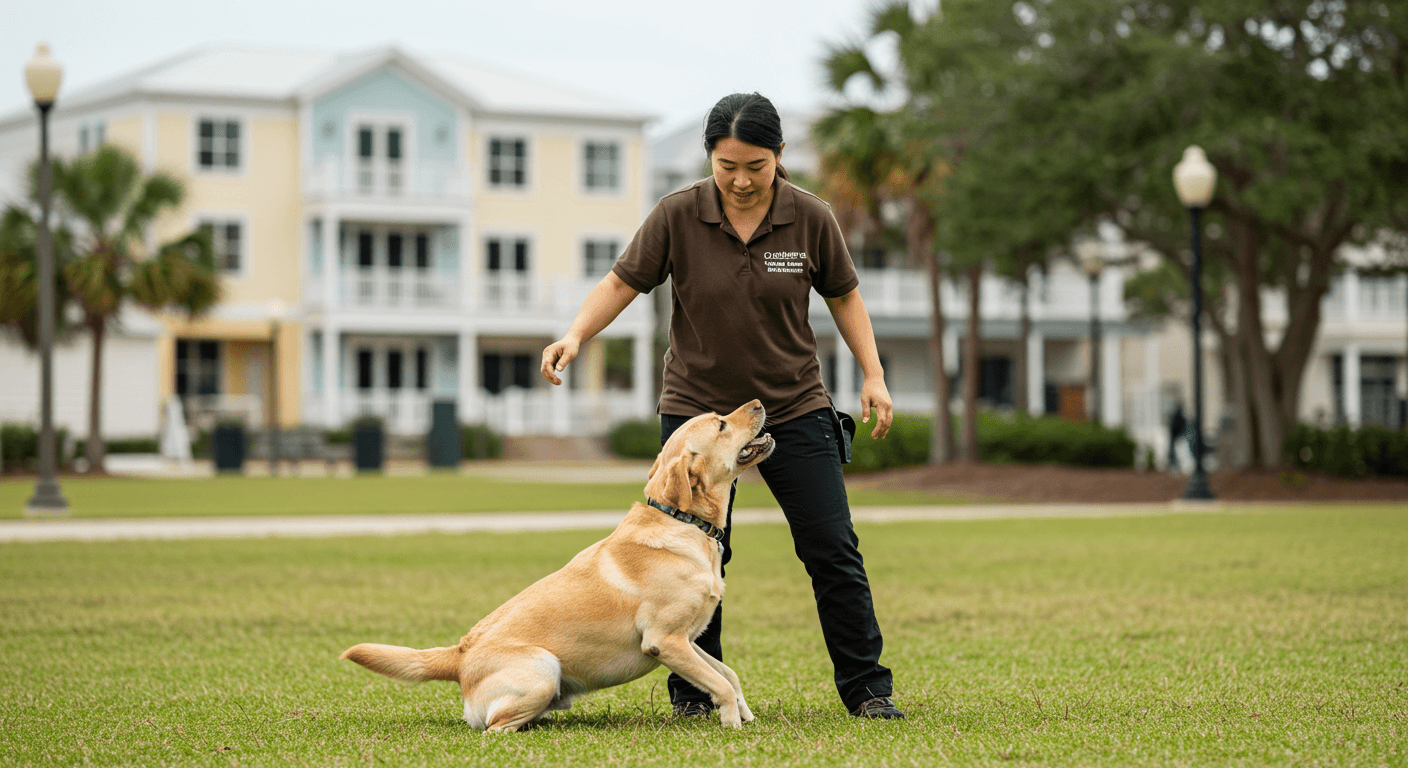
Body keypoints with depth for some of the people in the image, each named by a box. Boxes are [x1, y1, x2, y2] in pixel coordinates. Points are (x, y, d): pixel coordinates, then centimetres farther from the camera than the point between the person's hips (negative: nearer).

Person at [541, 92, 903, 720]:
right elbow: (622, 282, -4)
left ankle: (866, 686, 8)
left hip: (794, 410, 0)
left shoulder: (810, 218, -5)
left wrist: (873, 375, 1)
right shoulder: (678, 216, -8)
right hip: (697, 408, 0)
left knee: (833, 551, -2)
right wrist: (573, 338, -20)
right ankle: (693, 688, 17)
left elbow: (844, 296, 7)